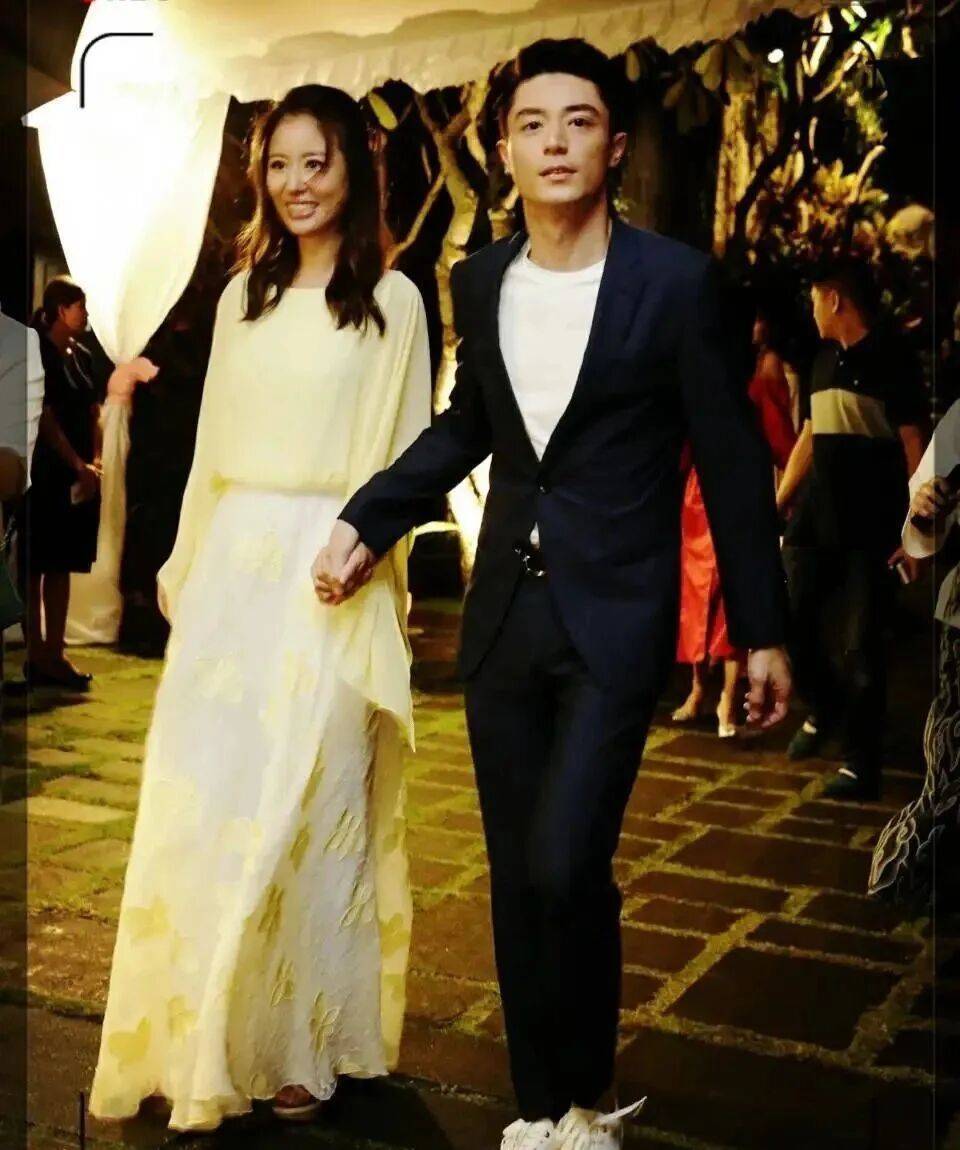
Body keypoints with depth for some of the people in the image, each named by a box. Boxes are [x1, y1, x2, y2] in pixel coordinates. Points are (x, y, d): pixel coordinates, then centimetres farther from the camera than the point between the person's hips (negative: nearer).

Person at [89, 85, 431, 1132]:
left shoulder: (392, 300, -1)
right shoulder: (244, 291, 13)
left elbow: (411, 455, -3)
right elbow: (214, 446, 15)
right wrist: (184, 564, 13)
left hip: (330, 577, -5)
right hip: (231, 570, 5)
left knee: (309, 802, 2)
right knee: (200, 799, 7)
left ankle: (301, 1042, 18)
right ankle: (198, 1039, 23)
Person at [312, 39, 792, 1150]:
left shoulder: (674, 280, -8)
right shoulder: (480, 280, 5)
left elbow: (732, 461, -4)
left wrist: (762, 632, -1)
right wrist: (363, 520, 8)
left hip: (615, 614, -4)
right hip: (504, 611, 5)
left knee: (565, 867, -14)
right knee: (516, 876, 11)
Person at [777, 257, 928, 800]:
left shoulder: (891, 358, -6)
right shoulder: (825, 360, 14)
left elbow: (916, 447, -10)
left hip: (872, 527, -6)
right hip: (815, 520, 7)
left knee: (859, 646, -3)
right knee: (794, 623, 10)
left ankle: (862, 764, 8)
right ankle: (823, 710, 36)